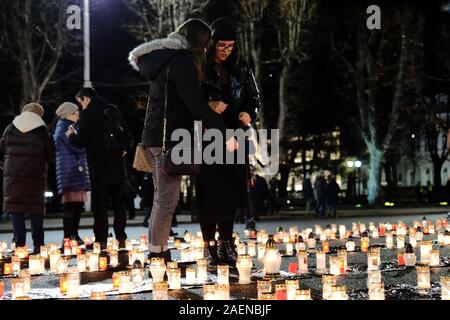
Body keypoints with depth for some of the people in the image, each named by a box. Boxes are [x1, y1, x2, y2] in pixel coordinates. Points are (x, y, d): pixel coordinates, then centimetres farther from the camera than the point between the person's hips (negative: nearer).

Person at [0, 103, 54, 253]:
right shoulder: (42, 130, -1)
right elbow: (50, 154, 0)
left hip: (13, 173, 1)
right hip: (36, 174, -1)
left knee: (16, 208, 3)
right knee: (36, 208, 8)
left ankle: (19, 244, -2)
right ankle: (38, 245, 8)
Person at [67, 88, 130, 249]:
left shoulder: (88, 113, -9)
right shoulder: (114, 110, 10)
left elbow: (81, 142, -12)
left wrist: (71, 135, 7)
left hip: (99, 167, -5)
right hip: (118, 165, 5)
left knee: (100, 205, -1)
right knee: (119, 203, 10)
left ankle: (101, 241, -1)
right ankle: (121, 239, 11)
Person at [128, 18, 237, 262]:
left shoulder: (164, 60, 19)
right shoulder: (182, 60, -11)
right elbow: (196, 104, -18)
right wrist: (225, 134, -14)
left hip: (156, 136, 10)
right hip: (169, 138, -10)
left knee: (162, 198, 11)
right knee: (167, 199, -8)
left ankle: (157, 255, 14)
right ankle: (158, 255, -8)